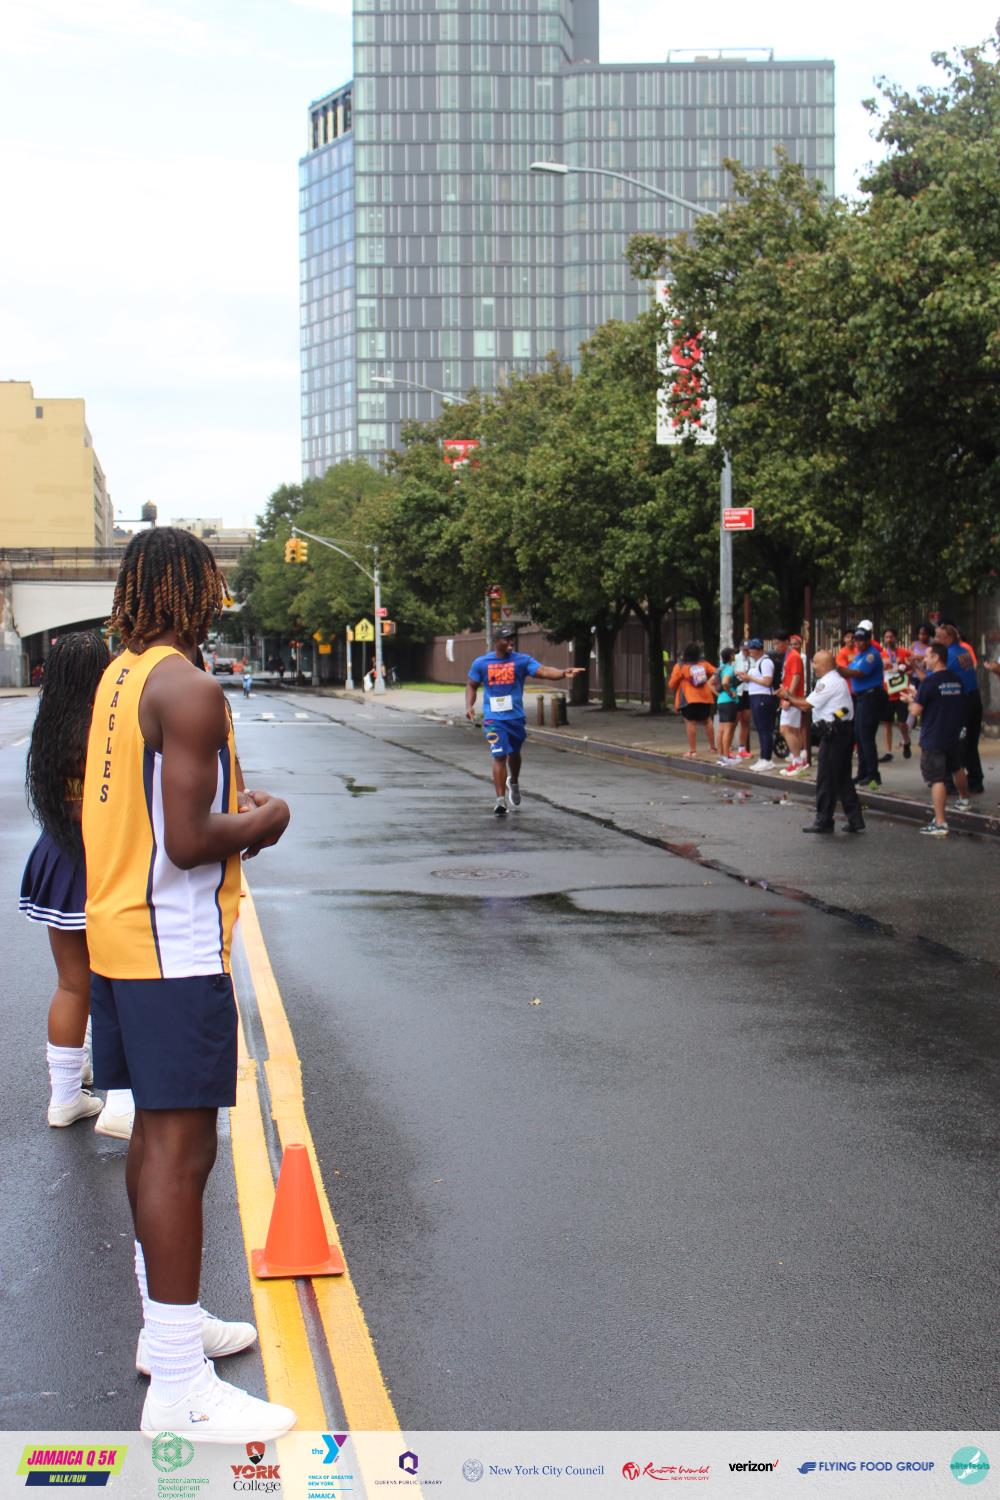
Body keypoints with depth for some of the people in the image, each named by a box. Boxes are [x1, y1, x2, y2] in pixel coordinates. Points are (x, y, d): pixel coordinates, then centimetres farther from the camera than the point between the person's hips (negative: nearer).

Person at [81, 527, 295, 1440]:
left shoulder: (121, 678, 12)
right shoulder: (190, 690, -18)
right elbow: (189, 842, -23)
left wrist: (229, 810, 13)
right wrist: (262, 823, -5)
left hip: (122, 935, 10)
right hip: (175, 949, -10)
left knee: (160, 1135, 20)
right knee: (181, 1149, -7)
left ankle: (170, 1323, 34)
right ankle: (179, 1389, -3)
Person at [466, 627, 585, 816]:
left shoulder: (522, 660, -3)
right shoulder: (481, 663, 0)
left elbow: (543, 671, -17)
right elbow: (471, 686, 12)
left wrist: (563, 672, -35)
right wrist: (469, 706, -5)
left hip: (516, 717, 2)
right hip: (494, 719, -2)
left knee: (514, 753, 18)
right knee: (499, 756, -11)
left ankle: (514, 783, 47)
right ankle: (501, 800, -7)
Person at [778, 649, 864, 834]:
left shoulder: (828, 683, -14)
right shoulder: (836, 680, 19)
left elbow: (806, 705, -14)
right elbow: (811, 703, 17)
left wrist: (788, 697, 1)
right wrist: (790, 696, 13)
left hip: (833, 733, -10)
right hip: (843, 730, 10)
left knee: (826, 778, -2)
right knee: (843, 778, 13)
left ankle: (823, 821, 3)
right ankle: (855, 820, 14)